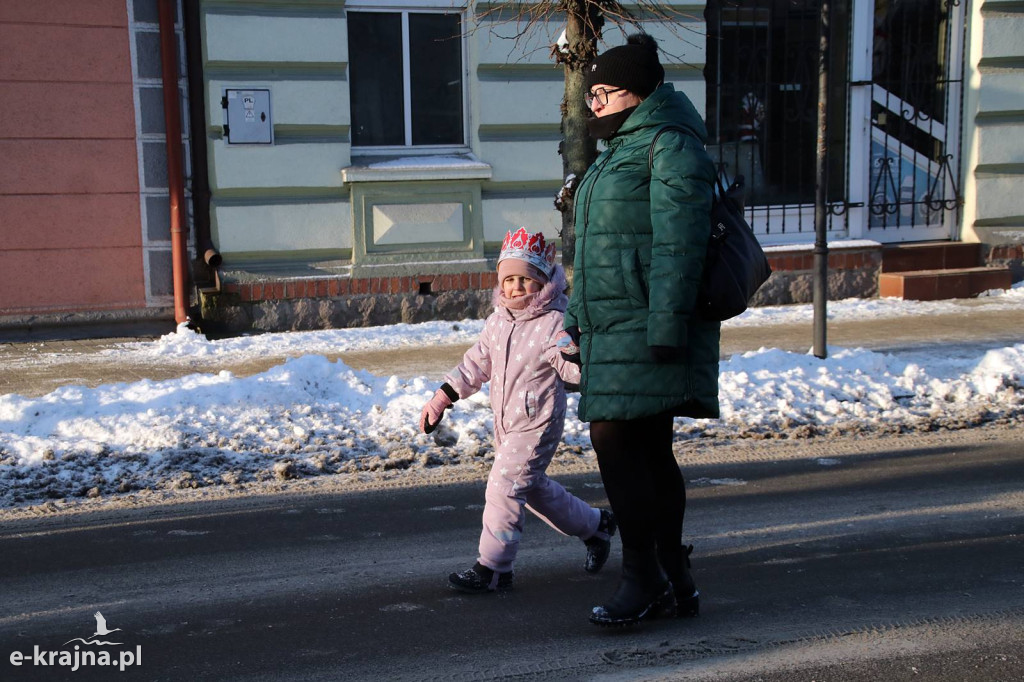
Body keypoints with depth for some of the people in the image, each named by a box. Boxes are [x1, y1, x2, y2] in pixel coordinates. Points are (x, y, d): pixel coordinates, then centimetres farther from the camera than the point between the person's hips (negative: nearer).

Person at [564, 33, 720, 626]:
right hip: (616, 329, 10)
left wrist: (666, 328, -24)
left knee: (614, 438, -12)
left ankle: (643, 575, -2)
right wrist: (578, 317, 25)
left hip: (645, 331, -10)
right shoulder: (620, 150, 22)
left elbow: (678, 246, -19)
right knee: (649, 448, 10)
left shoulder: (670, 147, -10)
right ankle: (675, 581, 17)